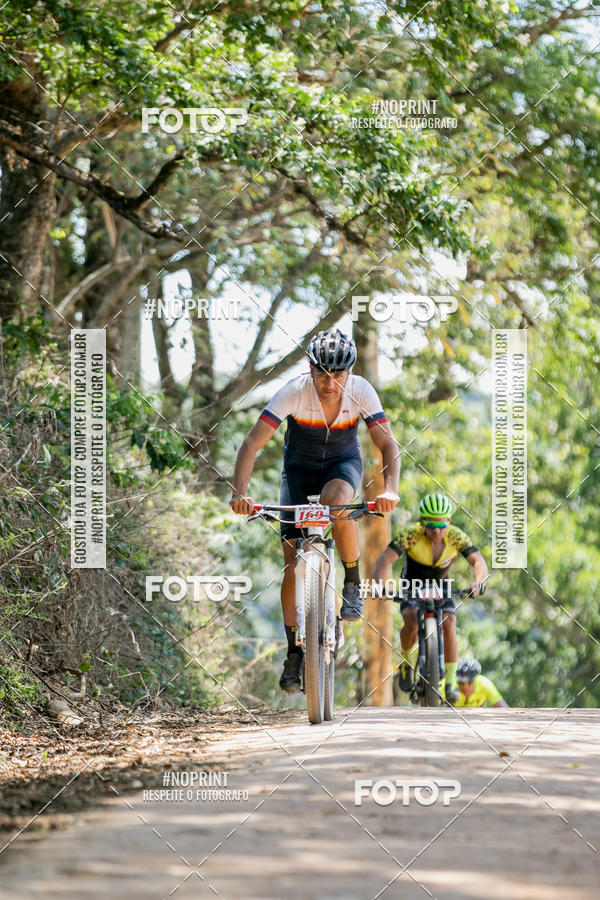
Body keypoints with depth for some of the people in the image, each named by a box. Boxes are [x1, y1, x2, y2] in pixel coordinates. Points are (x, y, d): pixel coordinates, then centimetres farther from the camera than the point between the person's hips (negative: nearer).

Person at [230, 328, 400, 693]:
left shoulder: (361, 391, -26)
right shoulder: (294, 392, -29)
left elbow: (388, 444, -27)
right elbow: (252, 444, -32)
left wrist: (391, 489, -45)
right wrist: (239, 493, -45)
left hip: (344, 461, 0)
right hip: (300, 466, 0)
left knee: (336, 500, -38)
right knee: (293, 566, -8)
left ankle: (353, 583, -16)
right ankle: (295, 653, 4)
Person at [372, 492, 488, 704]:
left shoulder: (456, 537, -26)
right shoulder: (410, 534, -31)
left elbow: (478, 561, -33)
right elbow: (385, 560, -38)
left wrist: (478, 583, -55)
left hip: (441, 585, 1)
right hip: (413, 585, -1)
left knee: (449, 627, -19)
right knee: (412, 623, -25)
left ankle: (451, 682, -9)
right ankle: (407, 660, 5)